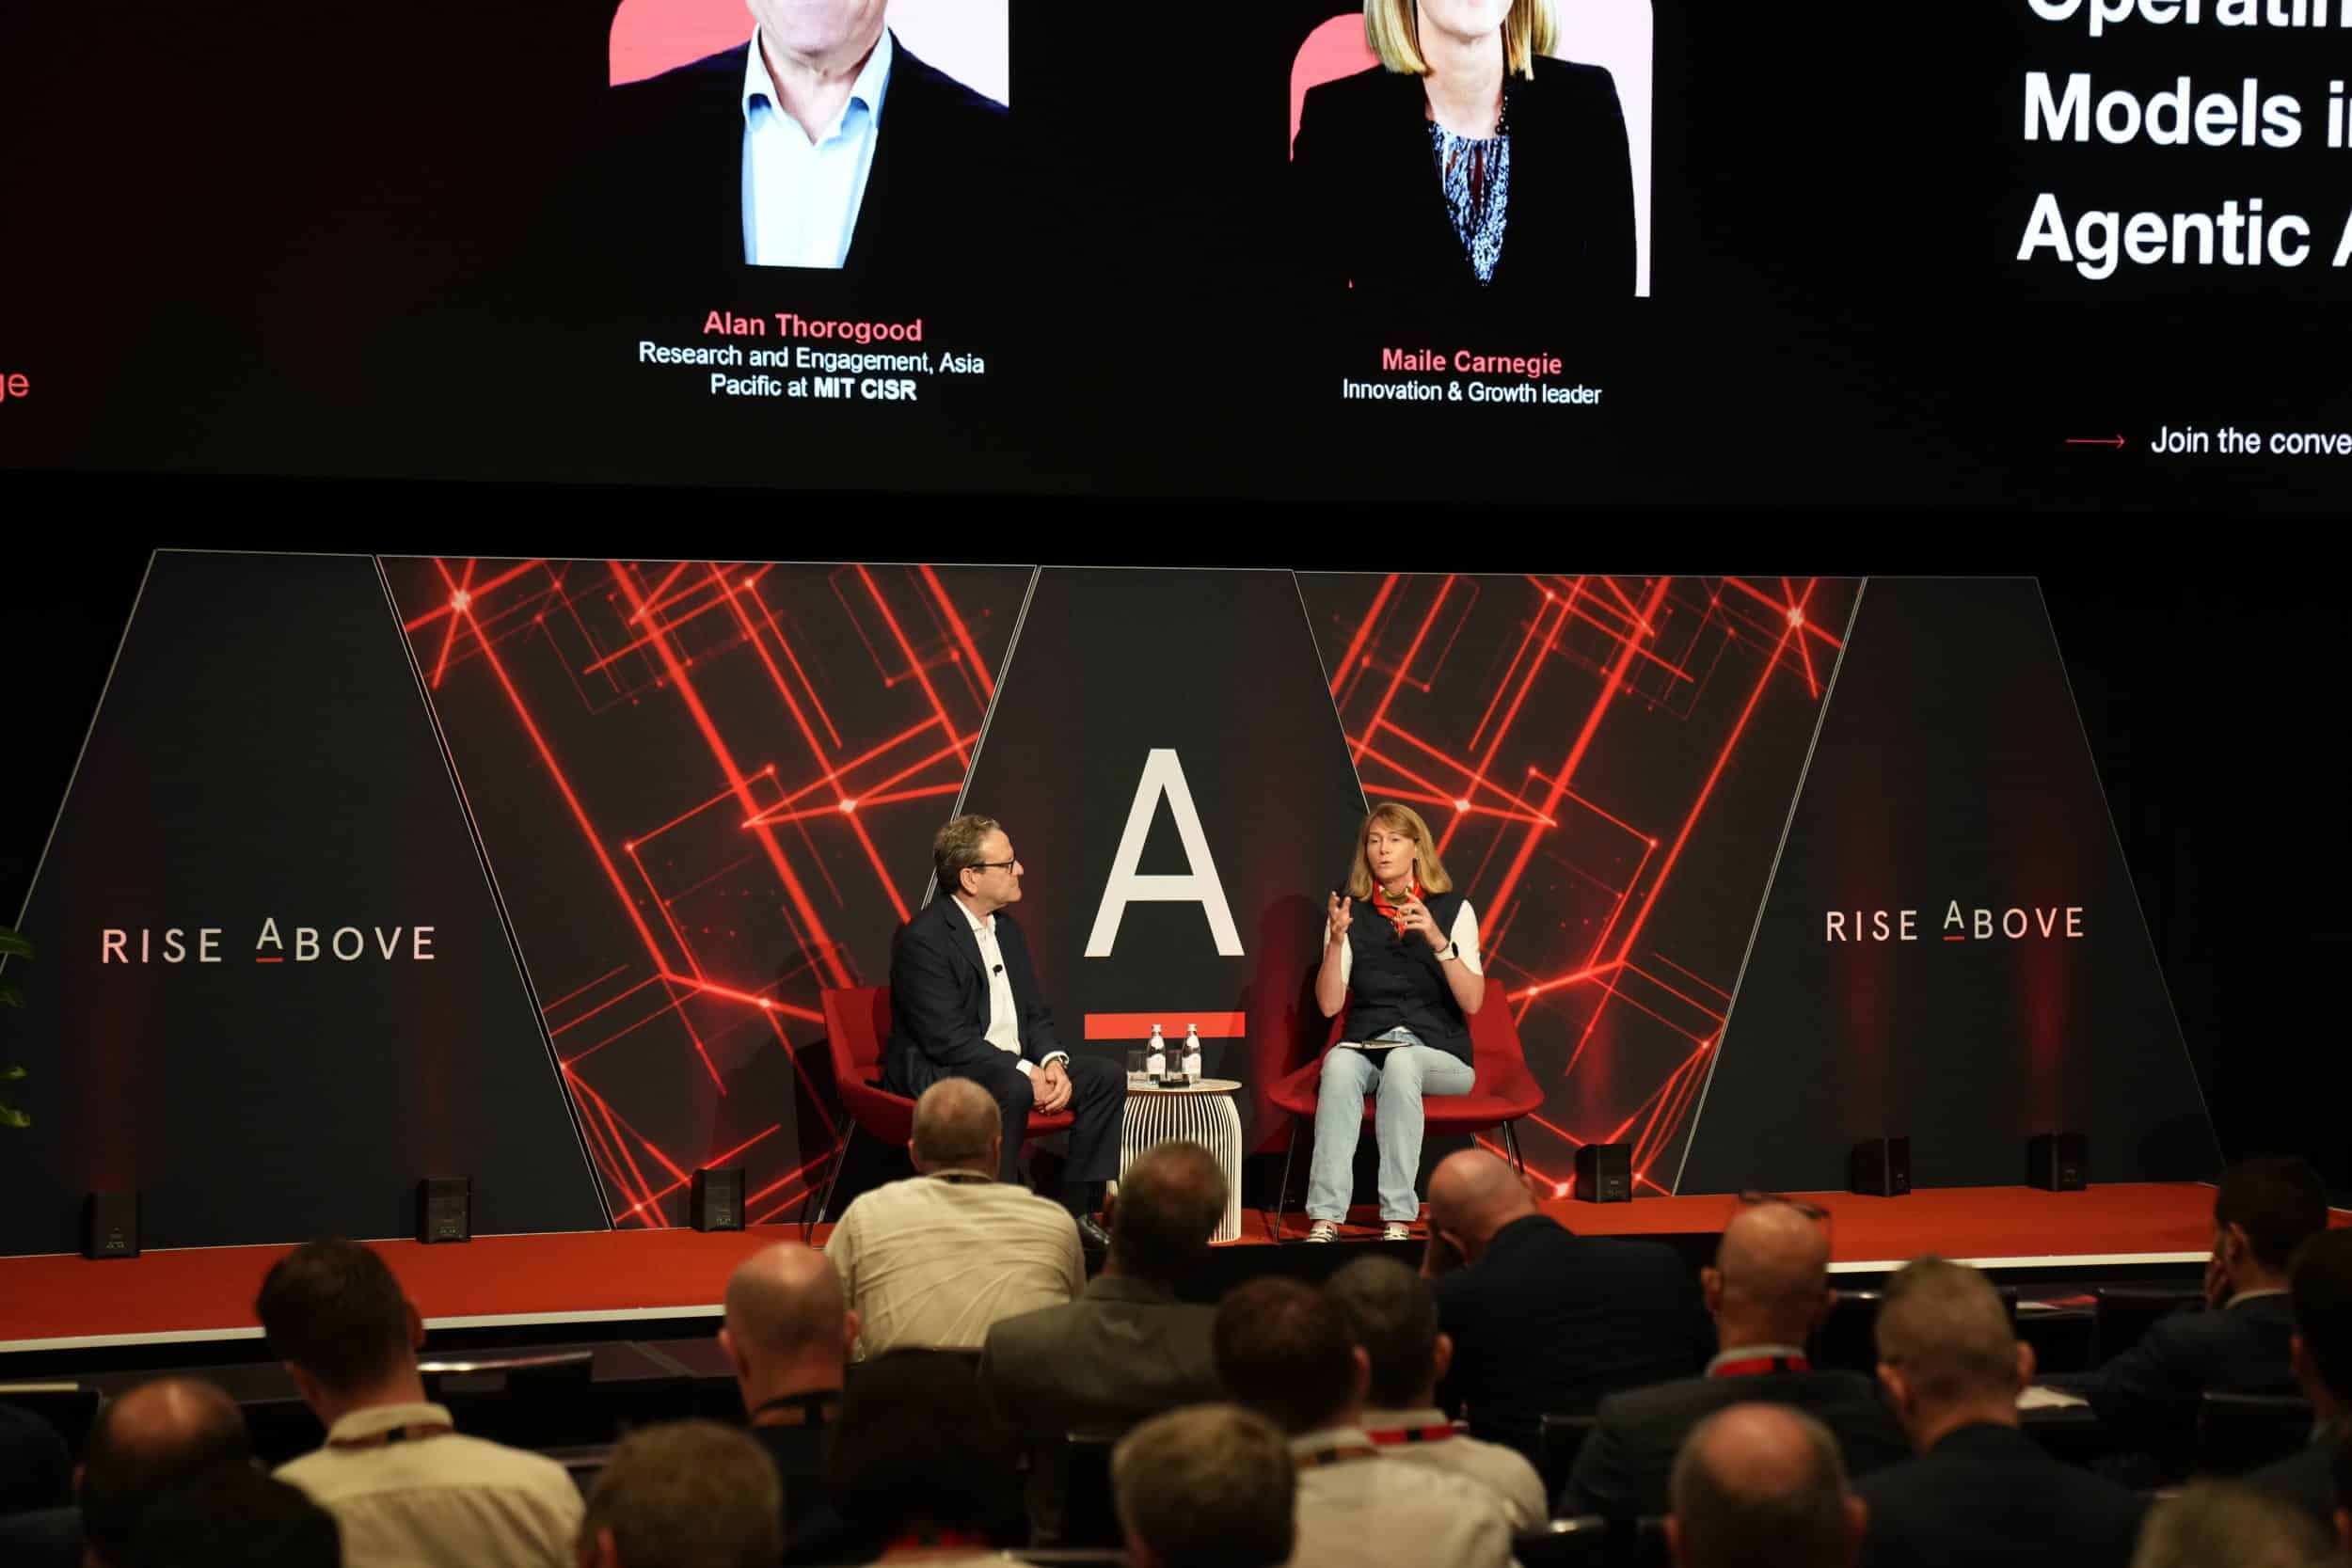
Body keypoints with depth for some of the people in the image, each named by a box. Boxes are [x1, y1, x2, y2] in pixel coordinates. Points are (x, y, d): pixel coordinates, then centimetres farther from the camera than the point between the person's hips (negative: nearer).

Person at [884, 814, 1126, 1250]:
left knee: (1106, 1078, -3)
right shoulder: (922, 939, -17)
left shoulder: (1007, 929, 12)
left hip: (1015, 1066, 9)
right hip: (937, 1072, -9)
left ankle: (1077, 1211, 0)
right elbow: (949, 1038, -22)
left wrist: (1052, 1062, -8)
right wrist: (1025, 1073, -25)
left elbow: (1035, 1013, 14)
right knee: (1011, 1091, -37)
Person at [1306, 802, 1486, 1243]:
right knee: (1339, 1064, -35)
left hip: (1439, 1052, -1)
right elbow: (1329, 1004, 2)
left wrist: (1438, 940, -18)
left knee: (1401, 1062, -37)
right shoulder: (1352, 913, 10)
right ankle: (1326, 1219, -43)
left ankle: (1398, 1219, -40)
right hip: (1365, 1045, 1)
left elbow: (1472, 1001, -5)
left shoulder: (1453, 910, 5)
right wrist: (1336, 941, -12)